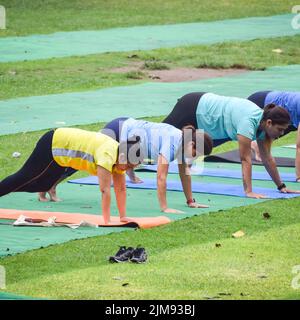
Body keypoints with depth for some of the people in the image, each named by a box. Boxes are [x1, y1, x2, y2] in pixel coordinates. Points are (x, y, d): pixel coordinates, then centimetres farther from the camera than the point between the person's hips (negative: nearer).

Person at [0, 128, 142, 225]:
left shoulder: (120, 156, -9)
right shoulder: (107, 155, -35)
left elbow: (121, 188, -1)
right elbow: (105, 190, -35)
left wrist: (123, 217, -4)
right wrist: (107, 222, -34)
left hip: (59, 155, 9)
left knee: (42, 186, 23)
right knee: (23, 178, 3)